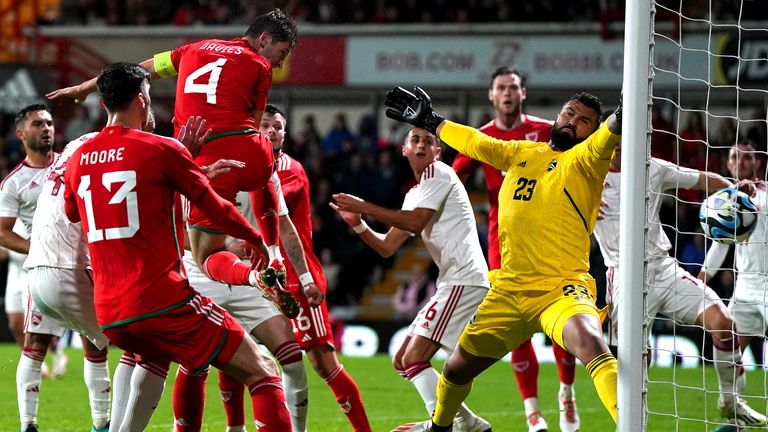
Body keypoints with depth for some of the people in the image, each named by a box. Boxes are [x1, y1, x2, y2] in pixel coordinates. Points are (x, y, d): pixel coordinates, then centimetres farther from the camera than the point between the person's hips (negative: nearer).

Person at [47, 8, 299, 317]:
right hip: (249, 151, -1)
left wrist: (83, 88, 43)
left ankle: (254, 276, -23)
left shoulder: (196, 49, 21)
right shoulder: (260, 66, 10)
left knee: (208, 257, 8)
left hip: (204, 158, 1)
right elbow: (254, 125, 10)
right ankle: (274, 259, 21)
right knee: (264, 183, 37)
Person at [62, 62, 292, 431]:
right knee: (262, 374, -4)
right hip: (165, 302, -6)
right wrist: (256, 240, 23)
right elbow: (215, 208, 4)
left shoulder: (78, 158, 11)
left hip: (109, 315, 6)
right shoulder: (162, 150, -5)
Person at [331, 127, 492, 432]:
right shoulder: (414, 196, 22)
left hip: (464, 280, -10)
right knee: (403, 362, 12)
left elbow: (416, 223, -16)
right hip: (452, 283, 10)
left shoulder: (438, 173, -4)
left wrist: (365, 207, -13)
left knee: (414, 359, -19)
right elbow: (387, 247, 19)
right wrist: (357, 224, 2)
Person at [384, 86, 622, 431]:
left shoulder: (583, 159, -2)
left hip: (561, 288, -6)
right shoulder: (521, 153, 15)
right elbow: (475, 143, 29)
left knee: (592, 345, -37)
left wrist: (620, 117, -45)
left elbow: (604, 140, -23)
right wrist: (429, 121, 38)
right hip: (508, 290, 6)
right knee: (456, 369, 18)